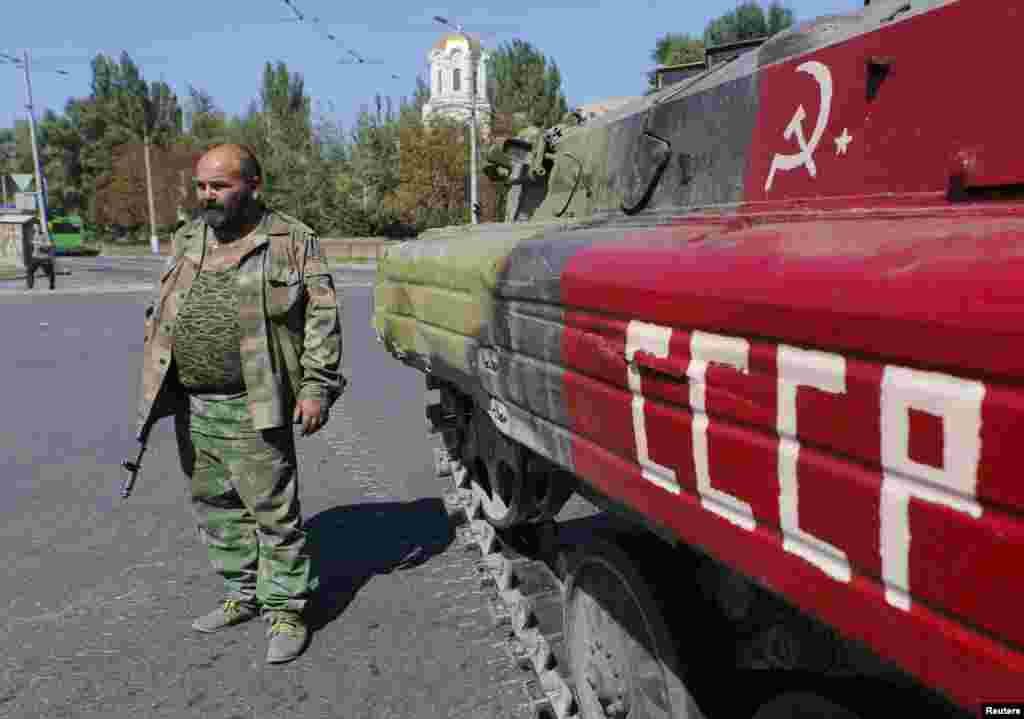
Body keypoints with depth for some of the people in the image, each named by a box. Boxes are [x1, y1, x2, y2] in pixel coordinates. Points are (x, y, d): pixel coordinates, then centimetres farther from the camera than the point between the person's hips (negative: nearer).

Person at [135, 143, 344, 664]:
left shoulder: (292, 241, -4)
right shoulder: (187, 240, 14)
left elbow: (321, 319, -7)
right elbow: (162, 316, 19)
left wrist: (315, 387, -14)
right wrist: (154, 385, 14)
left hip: (254, 408, -6)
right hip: (192, 407, 7)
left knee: (273, 512, 0)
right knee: (216, 508, 16)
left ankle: (285, 609, 14)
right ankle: (243, 594, 32)